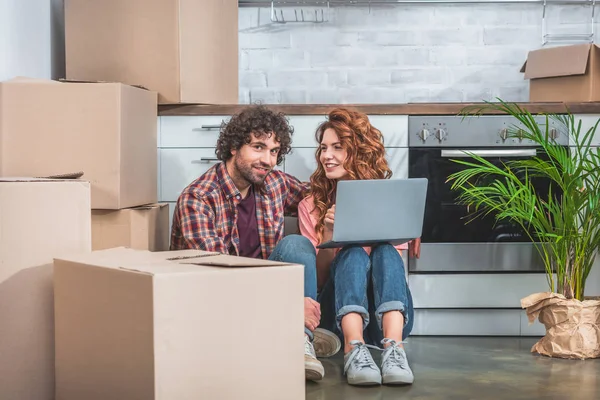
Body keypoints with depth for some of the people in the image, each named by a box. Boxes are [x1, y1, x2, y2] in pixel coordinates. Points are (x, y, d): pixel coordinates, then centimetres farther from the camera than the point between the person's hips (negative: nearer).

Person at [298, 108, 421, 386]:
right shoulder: (311, 206, 9)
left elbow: (394, 260, 3)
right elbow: (317, 279, 4)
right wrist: (329, 234, -13)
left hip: (386, 316, 1)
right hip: (338, 316, 0)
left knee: (385, 252, -28)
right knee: (353, 254, -28)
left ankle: (393, 348, -50)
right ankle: (354, 349, -50)